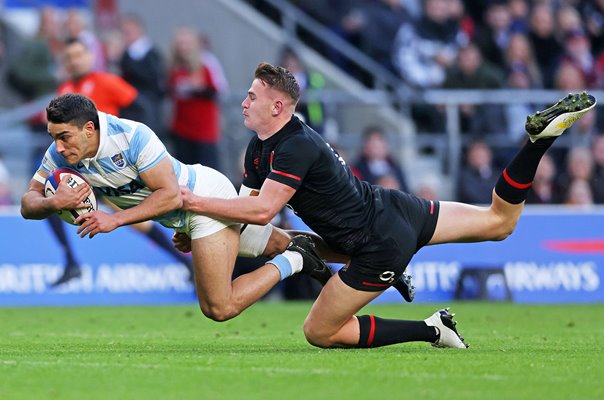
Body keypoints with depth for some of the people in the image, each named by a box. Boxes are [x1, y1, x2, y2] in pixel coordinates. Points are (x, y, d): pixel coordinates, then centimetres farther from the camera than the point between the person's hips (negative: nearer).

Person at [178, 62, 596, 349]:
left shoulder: (296, 148, -25)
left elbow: (262, 210, -34)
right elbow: (250, 207, 10)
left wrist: (197, 202, -28)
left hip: (381, 247, -10)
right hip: (394, 209, 10)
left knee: (319, 333, -1)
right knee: (499, 221, 23)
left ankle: (431, 330, -2)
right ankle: (541, 135, 10)